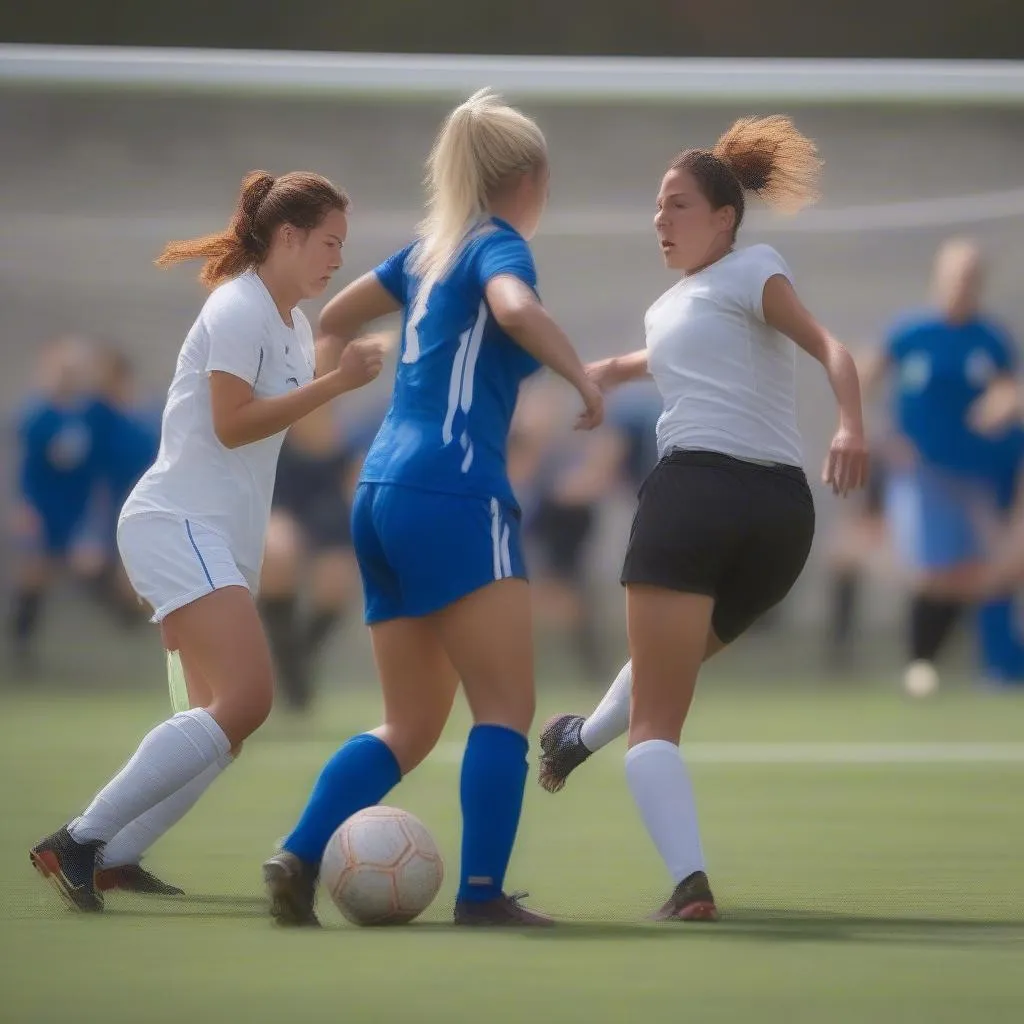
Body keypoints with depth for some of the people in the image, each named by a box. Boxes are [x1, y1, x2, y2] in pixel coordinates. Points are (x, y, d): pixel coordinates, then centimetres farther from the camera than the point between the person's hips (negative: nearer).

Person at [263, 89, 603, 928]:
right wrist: (585, 378, -18)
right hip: (454, 496, -8)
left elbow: (335, 319, 32)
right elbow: (514, 308, -27)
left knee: (411, 727, 11)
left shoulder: (431, 250, 19)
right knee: (506, 708, -5)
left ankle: (297, 860, -2)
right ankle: (482, 894, -13)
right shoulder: (499, 246, -3)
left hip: (382, 494, 8)